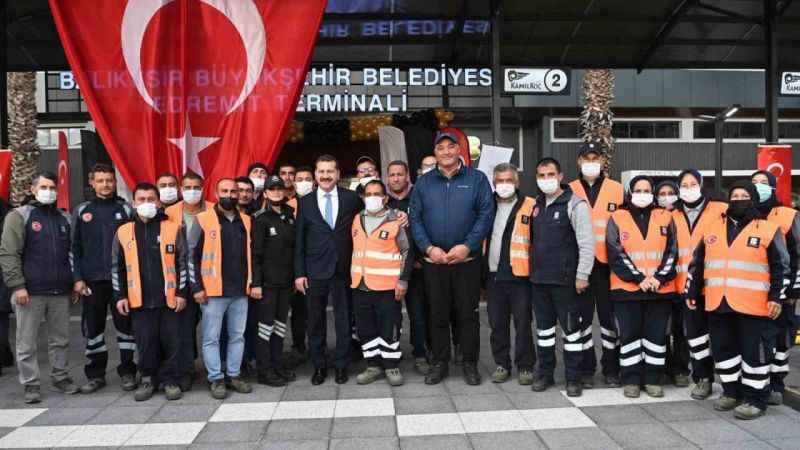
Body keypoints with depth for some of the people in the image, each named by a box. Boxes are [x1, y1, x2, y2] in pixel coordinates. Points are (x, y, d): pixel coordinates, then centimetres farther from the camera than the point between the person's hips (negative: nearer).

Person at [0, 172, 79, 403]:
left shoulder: (64, 218, 14)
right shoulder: (19, 216, -1)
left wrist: (74, 282, 13)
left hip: (60, 291, 4)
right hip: (30, 292, -4)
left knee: (61, 339, 12)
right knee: (27, 342, 3)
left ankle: (61, 377, 25)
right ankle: (31, 384, 14)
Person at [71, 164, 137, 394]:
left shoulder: (125, 209, 4)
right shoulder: (82, 211, 8)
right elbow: (74, 247, 6)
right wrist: (77, 278, -2)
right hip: (92, 280, 2)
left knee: (125, 325, 3)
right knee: (92, 327, 7)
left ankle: (127, 372, 14)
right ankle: (95, 374, 18)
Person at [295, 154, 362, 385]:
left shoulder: (351, 198, 2)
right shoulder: (305, 202, 4)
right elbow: (299, 240, 3)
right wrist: (299, 273, -2)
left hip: (343, 269, 0)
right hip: (315, 270, 0)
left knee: (343, 318, 7)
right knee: (316, 320, 8)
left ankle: (341, 364, 21)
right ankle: (318, 365, 21)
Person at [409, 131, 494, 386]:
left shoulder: (476, 179, 2)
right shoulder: (424, 183, 8)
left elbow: (486, 214, -5)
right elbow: (414, 218, 3)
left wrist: (467, 246, -14)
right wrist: (428, 248, -10)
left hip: (467, 259, -2)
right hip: (433, 260, 2)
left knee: (468, 314, 5)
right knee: (438, 314, 9)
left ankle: (470, 364, 18)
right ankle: (439, 363, 21)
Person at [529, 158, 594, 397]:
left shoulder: (575, 204, -9)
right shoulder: (536, 205, 11)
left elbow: (587, 243, -12)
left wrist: (582, 275, -16)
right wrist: (533, 269, 12)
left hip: (565, 280, -6)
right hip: (539, 279, 6)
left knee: (571, 329, 3)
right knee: (543, 328, 14)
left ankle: (573, 378, 15)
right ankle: (545, 373, 26)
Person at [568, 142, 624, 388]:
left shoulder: (618, 190, 3)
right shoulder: (569, 191, 5)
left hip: (608, 264, 0)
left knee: (609, 316, 7)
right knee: (582, 317, 7)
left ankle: (611, 369, 20)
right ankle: (586, 369, 18)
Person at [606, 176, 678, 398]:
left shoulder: (665, 218, 8)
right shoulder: (617, 219, 2)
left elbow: (672, 252, 4)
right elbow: (615, 254, -5)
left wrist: (660, 278, -9)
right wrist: (638, 278, -12)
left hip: (661, 288, 2)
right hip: (627, 288, -1)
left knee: (656, 334, 6)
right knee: (630, 333, 3)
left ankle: (653, 379, 19)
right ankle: (631, 380, 14)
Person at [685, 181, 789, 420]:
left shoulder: (769, 229, 0)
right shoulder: (712, 228, 12)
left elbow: (781, 267, 1)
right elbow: (697, 264, 16)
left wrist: (776, 297, -6)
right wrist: (691, 292, 14)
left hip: (753, 306, -4)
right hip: (718, 304, 5)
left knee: (754, 352, 2)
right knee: (723, 349, 13)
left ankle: (755, 398, 14)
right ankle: (732, 391, 28)